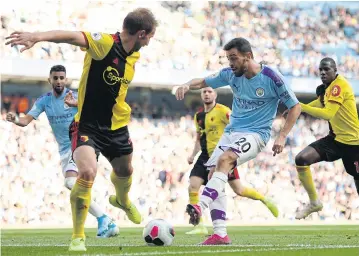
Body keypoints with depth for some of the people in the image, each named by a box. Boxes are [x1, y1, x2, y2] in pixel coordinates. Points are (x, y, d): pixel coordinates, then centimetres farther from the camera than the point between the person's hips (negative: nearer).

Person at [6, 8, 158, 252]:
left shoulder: (134, 55, 0)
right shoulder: (104, 43, -25)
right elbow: (72, 36, -44)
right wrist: (38, 37, -61)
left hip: (117, 126, 7)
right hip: (88, 125, -7)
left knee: (125, 171, 26)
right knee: (87, 172, -27)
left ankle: (122, 200, 64)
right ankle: (78, 238, -10)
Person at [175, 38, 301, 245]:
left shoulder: (271, 78, -12)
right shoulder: (231, 74, 2)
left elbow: (295, 107, -5)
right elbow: (204, 82, 15)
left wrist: (282, 137, -14)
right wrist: (188, 85, -9)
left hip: (255, 134, -6)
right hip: (231, 132, 6)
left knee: (224, 160, -32)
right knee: (214, 174, -9)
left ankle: (201, 207, -45)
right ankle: (220, 234, -8)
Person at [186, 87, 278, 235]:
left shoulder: (222, 111, -8)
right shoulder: (198, 116, 14)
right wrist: (193, 155, 11)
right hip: (206, 156, 6)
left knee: (238, 190, -5)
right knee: (192, 187, -10)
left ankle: (265, 201, 22)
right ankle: (199, 226, -4)